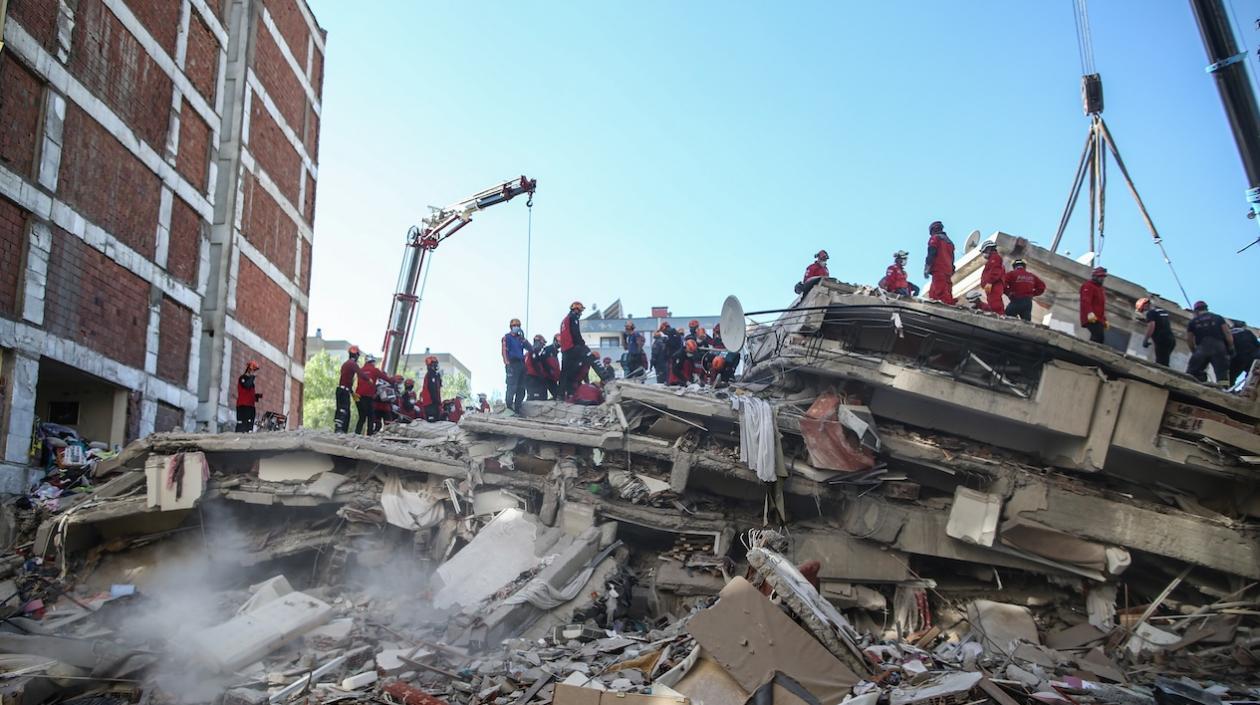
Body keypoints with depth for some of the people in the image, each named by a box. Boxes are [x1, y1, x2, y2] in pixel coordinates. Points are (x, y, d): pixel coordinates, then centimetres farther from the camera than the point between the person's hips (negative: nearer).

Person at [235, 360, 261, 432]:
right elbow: (247, 386, -25)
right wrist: (252, 376, -14)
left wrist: (258, 395, 10)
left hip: (251, 406, 9)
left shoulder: (250, 380, 23)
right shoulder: (242, 378, -3)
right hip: (243, 406, -9)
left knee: (250, 425, 4)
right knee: (242, 426, -15)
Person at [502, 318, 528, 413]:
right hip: (512, 364, -7)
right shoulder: (507, 337, 3)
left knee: (521, 388, 7)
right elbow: (504, 351, -7)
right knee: (512, 387, -13)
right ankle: (508, 407, -12)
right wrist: (507, 363, -17)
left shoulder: (520, 338, 22)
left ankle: (517, 408, 13)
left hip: (521, 363, 7)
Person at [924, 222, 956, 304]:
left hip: (938, 270, -8)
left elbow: (931, 254, -10)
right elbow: (952, 258, 25)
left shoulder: (935, 238, 3)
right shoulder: (949, 241, 26)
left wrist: (926, 268, -11)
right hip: (948, 271, 8)